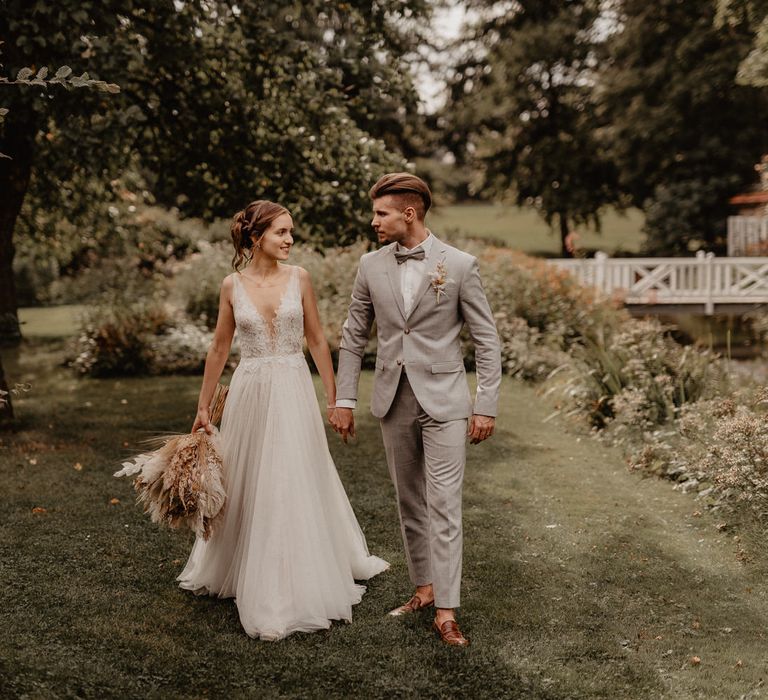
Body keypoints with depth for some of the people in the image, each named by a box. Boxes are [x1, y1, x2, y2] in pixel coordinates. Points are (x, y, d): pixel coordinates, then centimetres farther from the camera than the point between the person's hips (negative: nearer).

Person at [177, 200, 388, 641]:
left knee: (296, 486, 3)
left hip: (294, 392, 0)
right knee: (246, 487, 10)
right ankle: (234, 568, 32)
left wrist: (334, 399, 3)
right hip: (250, 393, 1)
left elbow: (317, 341, 4)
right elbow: (219, 349, 7)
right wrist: (203, 407, 10)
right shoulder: (232, 286, 0)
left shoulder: (299, 279, -2)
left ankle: (297, 585, 16)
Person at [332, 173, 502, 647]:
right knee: (410, 502, 13)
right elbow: (354, 337, 10)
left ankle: (446, 610, -2)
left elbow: (487, 340, -4)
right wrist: (345, 399, 6)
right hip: (393, 401, 4)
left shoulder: (459, 265, -7)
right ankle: (425, 586, 27)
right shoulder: (371, 266, 4)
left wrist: (486, 406, -8)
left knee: (444, 506, -6)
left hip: (443, 400, -4)